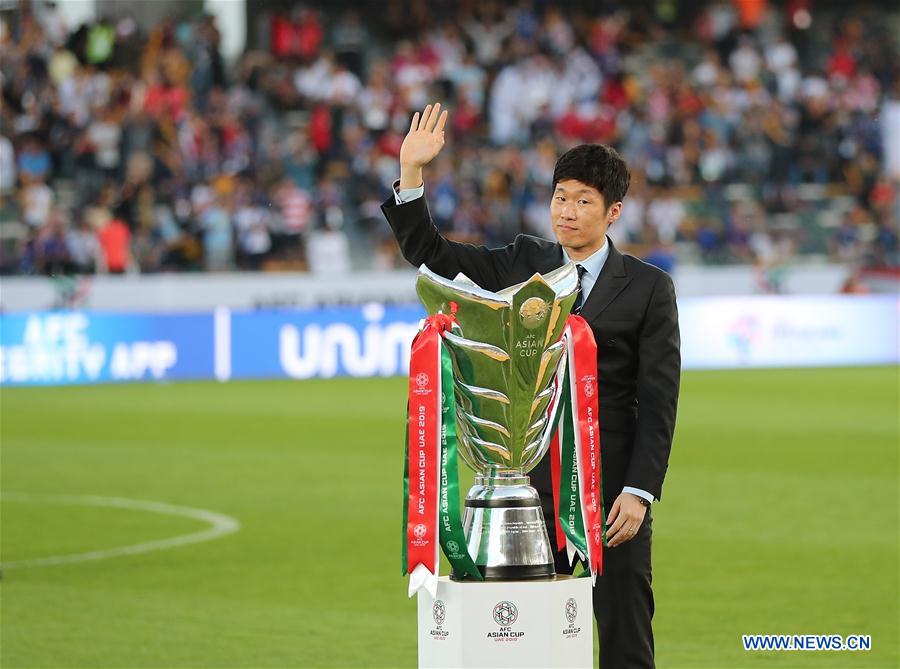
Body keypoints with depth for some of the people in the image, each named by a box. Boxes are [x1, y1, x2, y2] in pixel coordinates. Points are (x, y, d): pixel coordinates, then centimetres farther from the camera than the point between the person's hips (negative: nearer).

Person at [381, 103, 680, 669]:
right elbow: (427, 253, 6)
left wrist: (640, 491, -13)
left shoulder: (649, 287, -1)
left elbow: (658, 399, -5)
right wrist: (412, 171, -7)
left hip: (613, 488, -3)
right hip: (533, 485, 3)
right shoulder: (523, 263, 9)